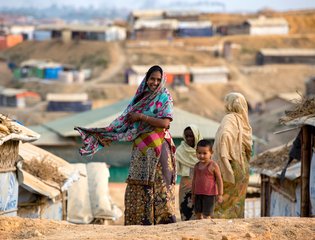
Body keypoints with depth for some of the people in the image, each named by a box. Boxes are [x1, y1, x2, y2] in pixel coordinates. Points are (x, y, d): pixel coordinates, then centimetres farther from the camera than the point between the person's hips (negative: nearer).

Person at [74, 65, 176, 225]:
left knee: (159, 182, -11)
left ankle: (167, 218, -10)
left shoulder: (164, 99, 0)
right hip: (140, 149, 6)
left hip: (158, 148, -6)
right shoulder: (139, 98, 16)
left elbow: (164, 123, -13)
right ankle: (141, 221, 3)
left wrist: (141, 116, -12)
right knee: (137, 185, 1)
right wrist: (102, 133, 7)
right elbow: (125, 121, 15)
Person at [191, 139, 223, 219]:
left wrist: (220, 194, -8)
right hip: (198, 194, 6)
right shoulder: (197, 166, 7)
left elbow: (219, 180, -6)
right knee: (198, 214, 8)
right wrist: (193, 194, 19)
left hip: (209, 195, -6)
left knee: (206, 215, -4)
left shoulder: (213, 166, -9)